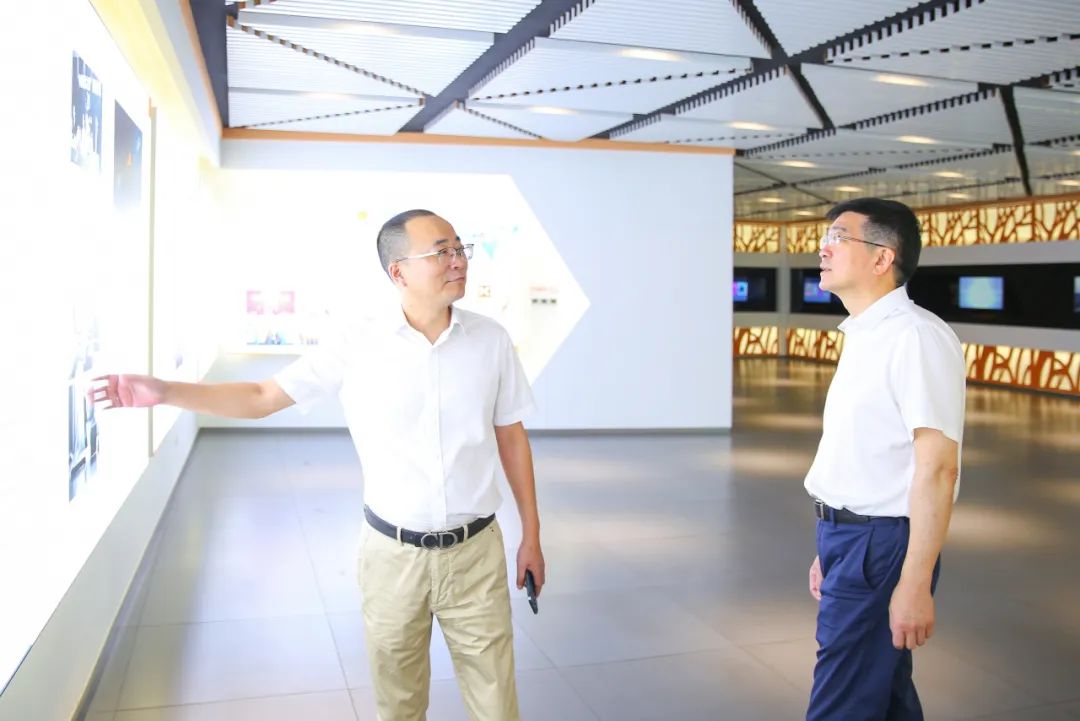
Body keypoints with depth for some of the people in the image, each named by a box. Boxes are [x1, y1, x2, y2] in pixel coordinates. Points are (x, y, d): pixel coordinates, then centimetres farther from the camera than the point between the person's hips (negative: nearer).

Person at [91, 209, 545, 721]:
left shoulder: (491, 341, -4)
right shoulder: (359, 346, -8)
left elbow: (511, 437, 4)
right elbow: (262, 397, -3)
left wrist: (531, 535, 6)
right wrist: (164, 391, -13)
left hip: (475, 552, 1)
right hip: (393, 554, 0)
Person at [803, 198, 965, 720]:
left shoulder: (915, 337, -18)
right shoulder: (864, 337, 11)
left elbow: (937, 468, -21)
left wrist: (914, 584, -22)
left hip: (881, 546, -9)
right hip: (850, 539, 9)